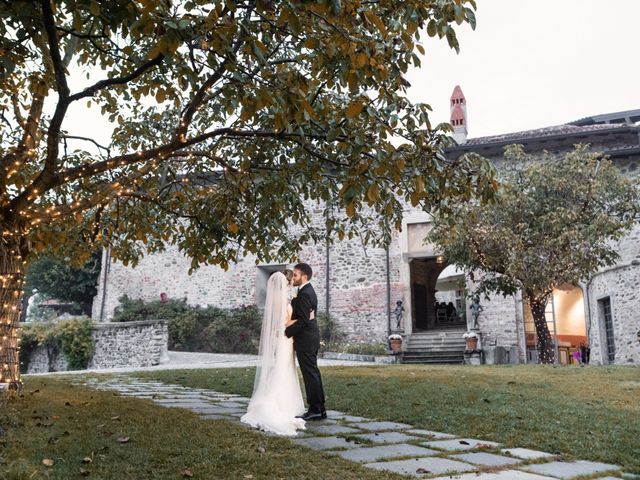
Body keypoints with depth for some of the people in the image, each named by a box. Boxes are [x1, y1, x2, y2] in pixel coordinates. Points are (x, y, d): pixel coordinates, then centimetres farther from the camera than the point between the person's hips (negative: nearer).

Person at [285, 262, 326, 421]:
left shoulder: (304, 294, -18)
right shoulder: (309, 291, 14)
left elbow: (303, 321, -21)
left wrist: (286, 332, -15)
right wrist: (291, 321, 0)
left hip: (305, 339, -10)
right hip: (311, 338, 10)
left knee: (310, 374, -4)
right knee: (313, 373, 14)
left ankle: (315, 410, 3)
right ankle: (319, 408, 21)